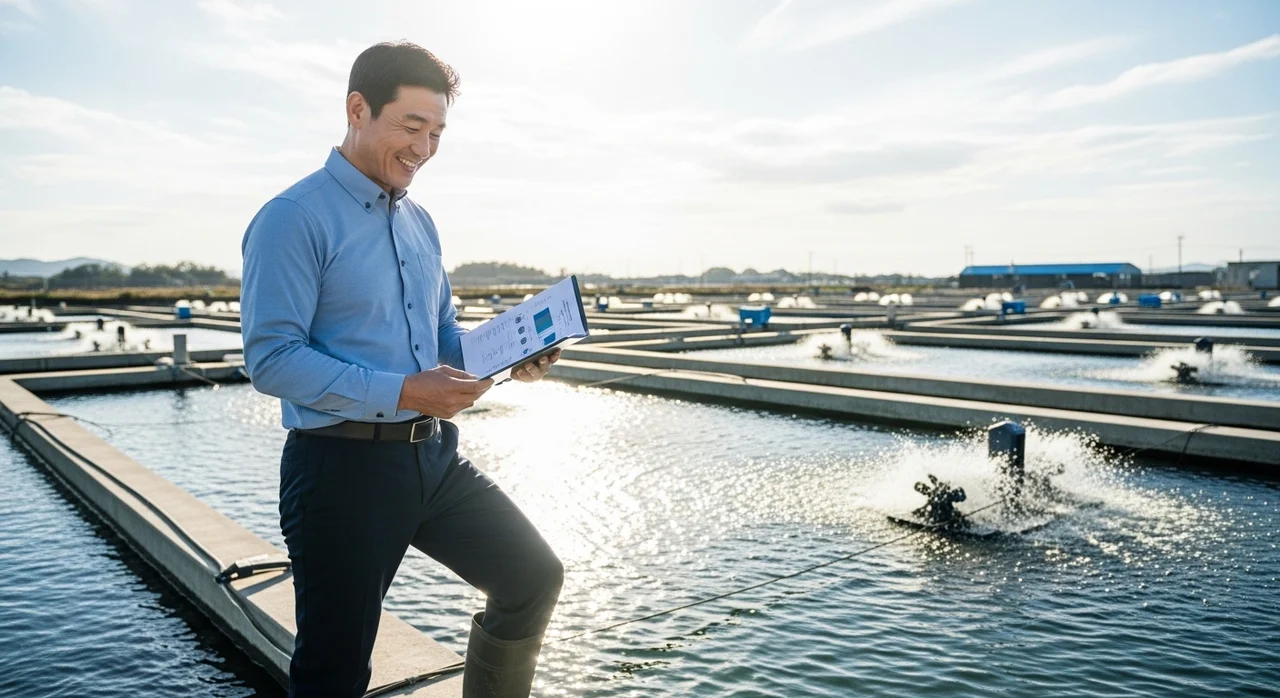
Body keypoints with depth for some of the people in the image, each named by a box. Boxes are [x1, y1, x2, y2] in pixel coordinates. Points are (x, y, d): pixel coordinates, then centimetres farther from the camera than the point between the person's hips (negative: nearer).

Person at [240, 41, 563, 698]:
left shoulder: (418, 221, 14)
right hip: (342, 467, -7)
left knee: (533, 577, 10)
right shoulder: (293, 219, -11)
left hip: (434, 456, 7)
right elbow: (271, 359, -19)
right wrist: (402, 392, -24)